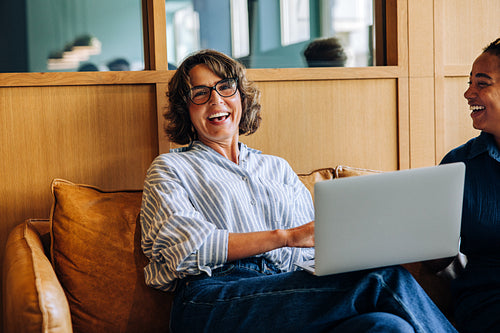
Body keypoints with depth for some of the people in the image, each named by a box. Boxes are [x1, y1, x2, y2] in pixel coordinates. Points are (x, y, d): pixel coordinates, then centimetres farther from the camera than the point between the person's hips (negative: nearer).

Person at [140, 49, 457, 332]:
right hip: (213, 303, -4)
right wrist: (287, 236, -14)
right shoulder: (169, 168, 16)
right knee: (381, 281, -26)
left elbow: (313, 249, 18)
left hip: (291, 292, 4)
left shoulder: (278, 168, 28)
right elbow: (187, 246, -4)